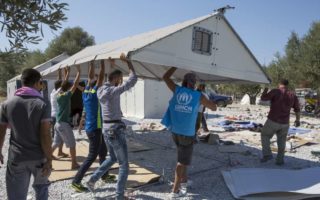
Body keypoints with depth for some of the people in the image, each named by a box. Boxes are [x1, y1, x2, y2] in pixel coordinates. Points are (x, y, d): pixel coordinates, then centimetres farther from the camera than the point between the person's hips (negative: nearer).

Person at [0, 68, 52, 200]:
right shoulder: (42, 105, -12)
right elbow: (45, 135, -16)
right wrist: (49, 159, -11)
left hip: (16, 158, 2)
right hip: (39, 158, -2)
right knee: (41, 187, 24)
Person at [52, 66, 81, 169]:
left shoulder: (59, 95, 8)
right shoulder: (66, 95, -13)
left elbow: (64, 84, 21)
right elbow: (75, 84, -17)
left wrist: (68, 72, 27)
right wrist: (79, 71, -11)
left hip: (58, 123, 8)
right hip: (64, 124, -8)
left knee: (55, 143, 16)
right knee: (72, 144, 2)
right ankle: (74, 164, 9)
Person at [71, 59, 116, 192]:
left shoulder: (85, 92, 3)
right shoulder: (94, 93, -16)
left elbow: (90, 76, 11)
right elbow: (101, 77, -16)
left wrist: (92, 62, 14)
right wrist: (102, 61, -9)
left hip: (91, 128, 9)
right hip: (95, 129, -9)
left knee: (103, 152, 20)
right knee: (92, 156, -1)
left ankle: (104, 175, 32)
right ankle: (76, 181, 4)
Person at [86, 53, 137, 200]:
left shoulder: (101, 90, 5)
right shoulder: (113, 91, -19)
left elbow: (109, 83, 27)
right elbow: (133, 80, -20)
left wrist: (112, 66, 30)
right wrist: (127, 62, -10)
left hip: (106, 129, 9)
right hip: (116, 130, -9)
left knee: (112, 158, 29)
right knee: (124, 165, 5)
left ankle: (93, 179, 29)